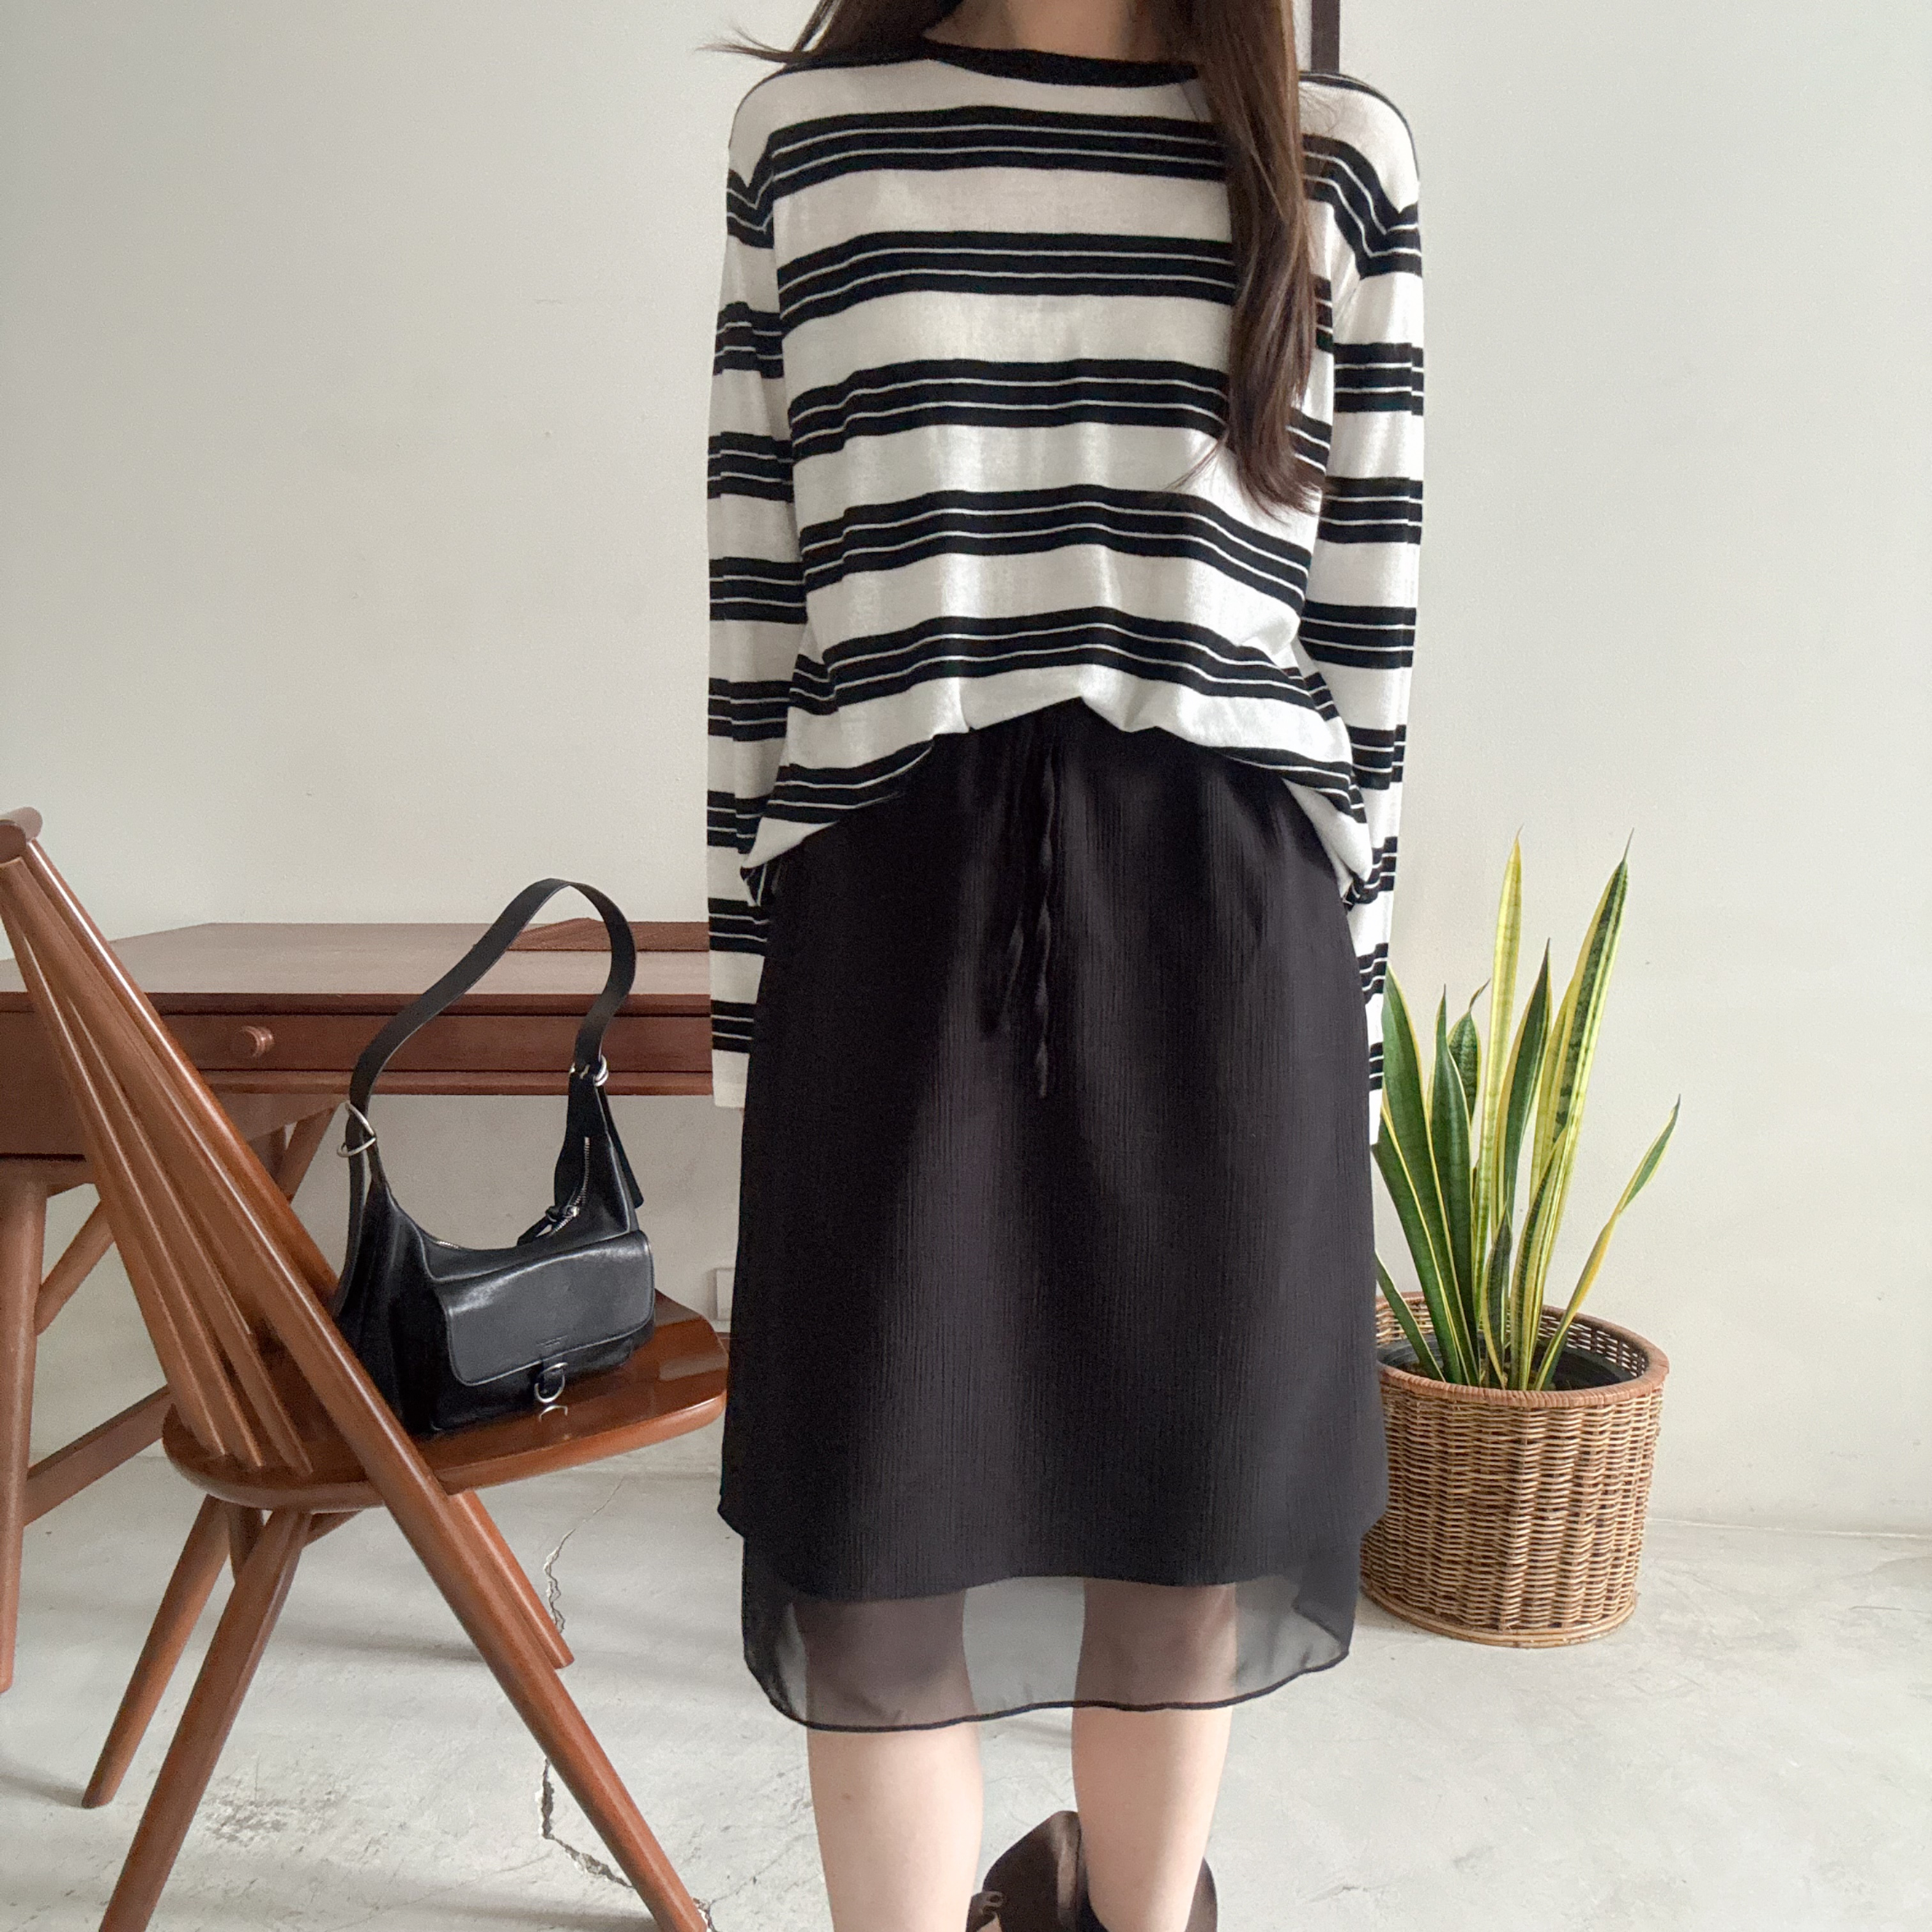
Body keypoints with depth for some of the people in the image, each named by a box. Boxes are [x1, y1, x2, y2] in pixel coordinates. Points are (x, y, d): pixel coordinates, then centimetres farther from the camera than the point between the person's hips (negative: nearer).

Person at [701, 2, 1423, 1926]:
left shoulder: (1340, 160, 9)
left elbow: (1363, 637, 8)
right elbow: (759, 612, 8)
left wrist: (1350, 1027, 7)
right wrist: (747, 1007, 7)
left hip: (1224, 925, 1)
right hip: (891, 918, 0)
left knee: (1190, 1516, 13)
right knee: (872, 1563, 4)